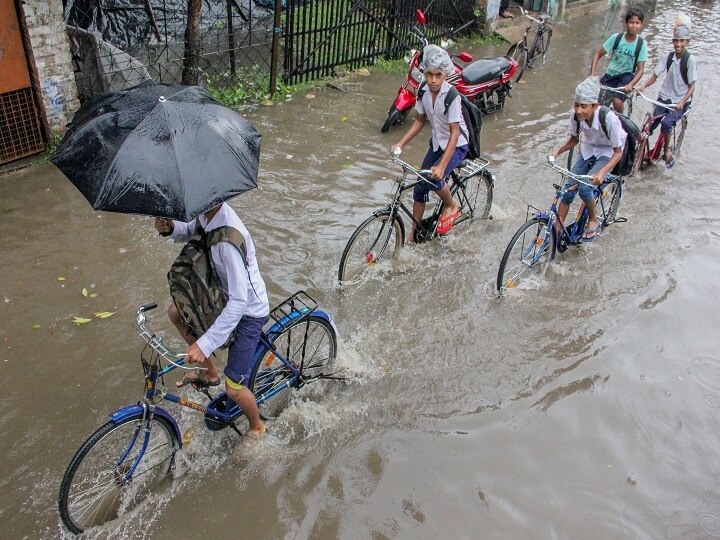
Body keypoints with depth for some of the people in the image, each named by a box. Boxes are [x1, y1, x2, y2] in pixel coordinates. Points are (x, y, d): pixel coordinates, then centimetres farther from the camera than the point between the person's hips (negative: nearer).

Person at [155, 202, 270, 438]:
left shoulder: (229, 237, -37)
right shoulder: (206, 214, -12)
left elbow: (239, 301, -38)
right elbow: (189, 231, 12)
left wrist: (204, 344, -41)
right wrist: (170, 227, -13)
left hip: (248, 311, -9)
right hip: (226, 296, 9)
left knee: (233, 388, -3)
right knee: (175, 312, 18)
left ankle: (257, 427, 30)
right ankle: (209, 372, 31)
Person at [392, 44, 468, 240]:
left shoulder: (452, 95, -27)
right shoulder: (423, 91, -9)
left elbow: (454, 133, -29)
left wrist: (441, 166, -38)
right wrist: (400, 143, -8)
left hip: (457, 145, -6)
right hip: (436, 143, 6)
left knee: (433, 178, -28)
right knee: (420, 186, 4)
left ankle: (451, 206, 3)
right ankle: (414, 233, 19)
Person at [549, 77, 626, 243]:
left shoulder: (608, 117, -33)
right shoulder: (575, 114, -19)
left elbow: (618, 152, -24)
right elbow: (574, 139, 0)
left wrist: (601, 172, -40)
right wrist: (558, 150, -19)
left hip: (607, 153, -5)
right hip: (588, 150, 5)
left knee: (584, 187, -25)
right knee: (568, 188, -7)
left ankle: (593, 220, 4)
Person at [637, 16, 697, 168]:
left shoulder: (690, 60, -10)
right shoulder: (667, 57, 2)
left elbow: (691, 86, -10)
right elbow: (655, 75, 3)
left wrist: (682, 101, -26)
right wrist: (644, 86, -17)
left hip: (680, 102, -4)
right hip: (664, 98, 4)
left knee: (666, 123, -27)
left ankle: (667, 150, -4)